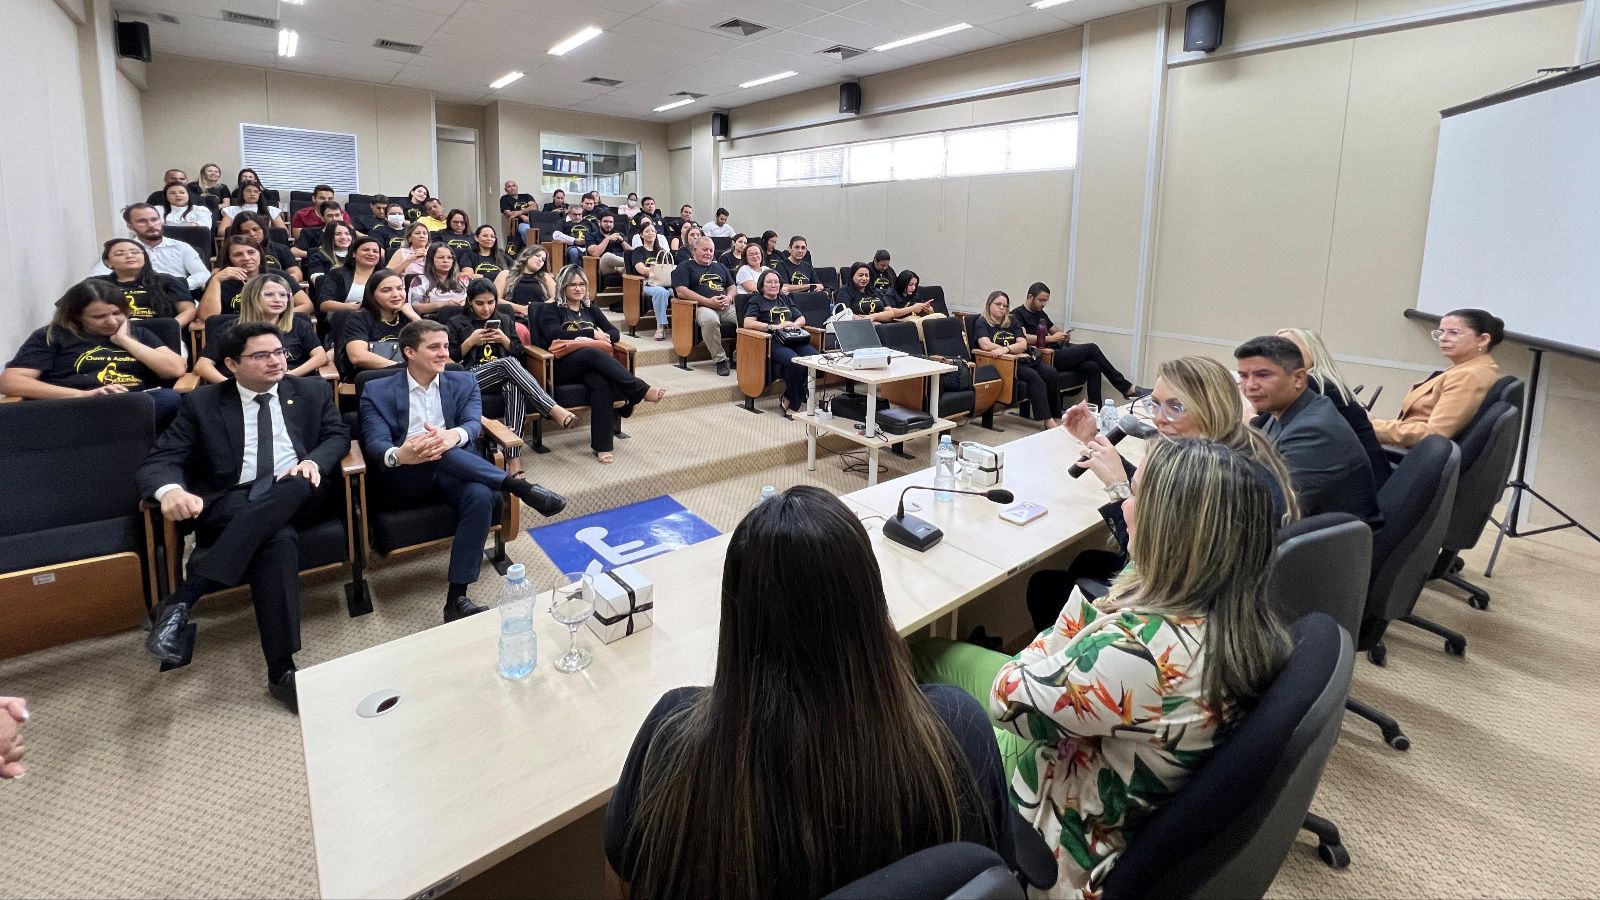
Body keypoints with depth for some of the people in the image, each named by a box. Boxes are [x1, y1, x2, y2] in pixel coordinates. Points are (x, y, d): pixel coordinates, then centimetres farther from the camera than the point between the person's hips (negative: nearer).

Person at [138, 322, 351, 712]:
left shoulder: (312, 391, 17)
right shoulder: (203, 402, 11)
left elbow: (338, 434, 10)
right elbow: (160, 460, 5)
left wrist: (315, 461, -14)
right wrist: (171, 489, -20)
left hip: (294, 494, 2)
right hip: (231, 501, -1)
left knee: (293, 485, -37)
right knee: (279, 540, -35)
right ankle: (282, 671, -33)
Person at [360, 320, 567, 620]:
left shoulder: (464, 383, 12)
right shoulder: (378, 391, 6)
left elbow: (473, 423, -6)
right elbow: (375, 443, -8)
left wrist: (454, 435, -32)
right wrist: (398, 455, -34)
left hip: (452, 471, 2)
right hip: (405, 476, -2)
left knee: (481, 495, -32)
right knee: (433, 450, -36)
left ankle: (457, 597, -27)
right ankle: (518, 486, -34)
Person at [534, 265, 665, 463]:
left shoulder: (590, 309, 26)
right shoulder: (551, 309, 13)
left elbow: (615, 333, 16)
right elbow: (554, 334, -7)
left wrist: (603, 336, -8)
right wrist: (591, 333, -8)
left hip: (592, 363, 3)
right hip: (563, 366, -3)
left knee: (601, 382, -35)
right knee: (593, 353, -37)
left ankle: (602, 446, -39)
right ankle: (642, 391, -40)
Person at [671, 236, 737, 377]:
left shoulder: (719, 267, 30)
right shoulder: (685, 267, 11)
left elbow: (732, 286, 27)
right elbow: (681, 291, -3)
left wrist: (729, 298, 0)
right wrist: (708, 301, -12)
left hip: (726, 307, 5)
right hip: (703, 307, -5)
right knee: (710, 320, -42)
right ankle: (720, 360, -28)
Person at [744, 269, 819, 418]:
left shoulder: (785, 299, 33)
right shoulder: (756, 301, 15)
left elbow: (801, 318, 29)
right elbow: (748, 323, -3)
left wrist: (794, 325, 4)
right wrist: (775, 327, -10)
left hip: (794, 340, 5)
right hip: (773, 342, -5)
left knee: (814, 356, -28)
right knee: (794, 361, -37)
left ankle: (789, 400, -16)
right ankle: (795, 405, -20)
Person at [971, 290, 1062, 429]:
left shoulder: (1011, 322, 22)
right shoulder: (981, 323, 6)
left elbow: (1023, 344, 7)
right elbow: (986, 345, -13)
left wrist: (1006, 349, -16)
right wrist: (1014, 350, -6)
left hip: (1022, 360, 6)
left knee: (1051, 373, -19)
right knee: (1033, 376, -31)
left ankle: (1057, 418, -19)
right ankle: (1048, 420, -32)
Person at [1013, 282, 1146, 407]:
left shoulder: (1040, 313, 24)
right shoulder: (1017, 314, -4)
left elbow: (1054, 329, 30)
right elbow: (1023, 338, -20)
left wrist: (1063, 335, 4)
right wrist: (1051, 338, -15)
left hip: (1057, 352, 9)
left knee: (1092, 366, -15)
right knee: (1091, 348, -13)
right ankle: (1127, 388, -5)